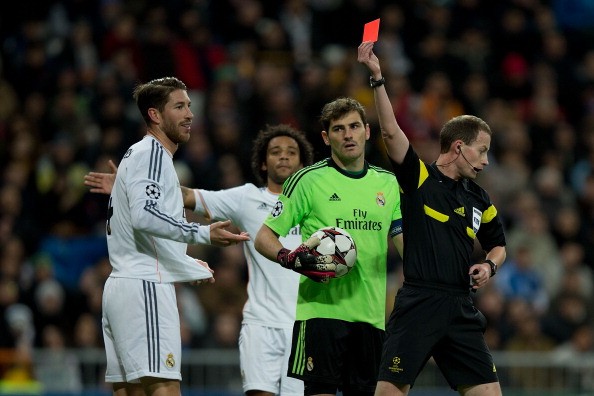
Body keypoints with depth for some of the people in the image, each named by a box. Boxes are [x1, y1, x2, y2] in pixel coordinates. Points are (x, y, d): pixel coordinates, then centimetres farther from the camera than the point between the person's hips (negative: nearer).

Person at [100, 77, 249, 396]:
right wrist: (203, 234, -27)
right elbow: (144, 215, -23)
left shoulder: (138, 155, 25)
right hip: (144, 287, -10)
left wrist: (191, 267, 36)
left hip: (120, 287, 10)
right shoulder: (151, 153, -7)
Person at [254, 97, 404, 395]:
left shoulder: (388, 183, 13)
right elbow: (264, 237, 1)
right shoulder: (308, 180, 0)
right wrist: (291, 259, -19)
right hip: (321, 310, -5)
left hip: (371, 313, 5)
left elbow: (404, 242, 15)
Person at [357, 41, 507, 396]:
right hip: (418, 303, -5)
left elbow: (498, 245, 30)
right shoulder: (419, 178, 0)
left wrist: (489, 266, 7)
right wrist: (377, 78, -19)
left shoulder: (479, 200, 16)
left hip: (461, 309, 5)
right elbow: (391, 131, -11)